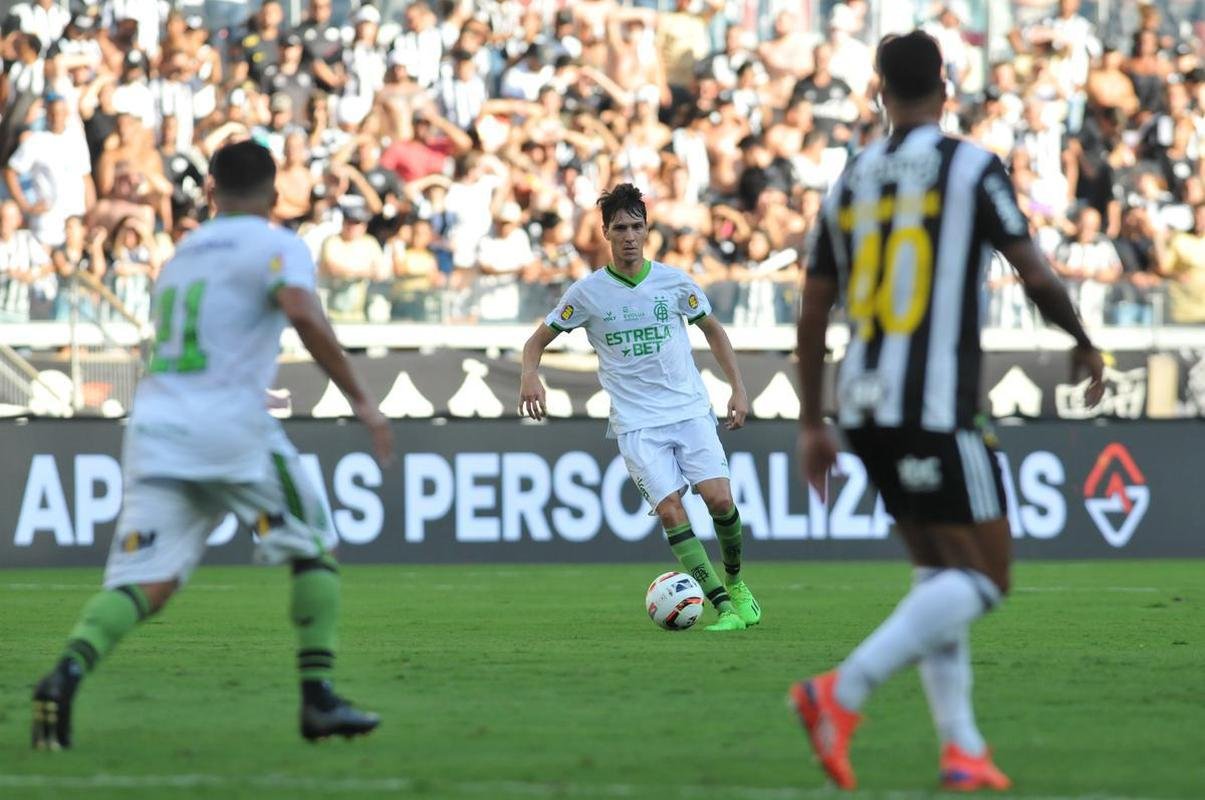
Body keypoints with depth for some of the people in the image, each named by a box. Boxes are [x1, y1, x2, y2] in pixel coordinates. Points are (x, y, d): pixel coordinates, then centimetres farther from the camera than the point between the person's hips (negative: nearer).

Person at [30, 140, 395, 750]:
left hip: (154, 425, 5)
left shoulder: (184, 254, 23)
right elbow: (303, 315, -16)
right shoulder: (276, 246, 3)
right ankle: (318, 698, 5)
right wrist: (360, 400, -14)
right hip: (229, 424, -5)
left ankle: (69, 670, -31)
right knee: (314, 550, 13)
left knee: (142, 585, -5)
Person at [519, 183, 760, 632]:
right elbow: (538, 341, 8)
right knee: (669, 509, -17)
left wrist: (738, 388, 10)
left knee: (718, 498, -15)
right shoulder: (587, 292, 0)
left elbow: (712, 330, 18)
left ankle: (735, 584, 12)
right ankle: (724, 607, -15)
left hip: (690, 410, 1)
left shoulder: (674, 282, 3)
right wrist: (530, 376, -14)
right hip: (636, 423, -1)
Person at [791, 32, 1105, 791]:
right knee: (984, 577, -3)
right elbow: (1036, 275, -6)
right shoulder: (971, 167, -5)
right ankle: (843, 692, -19)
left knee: (940, 573, 16)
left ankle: (963, 749, 8)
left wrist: (814, 424, 19)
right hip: (936, 409, -7)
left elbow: (813, 313, 12)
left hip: (867, 412, 7)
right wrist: (1085, 343, 13)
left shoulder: (851, 181, 11)